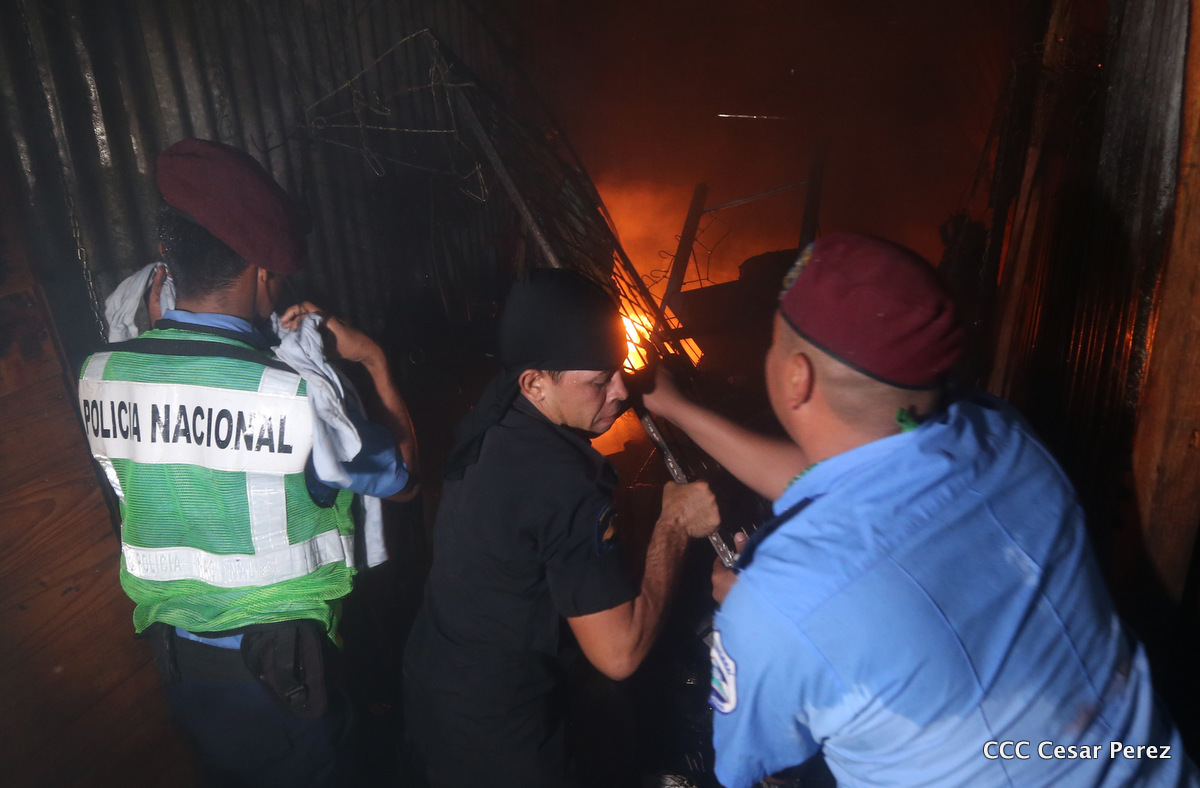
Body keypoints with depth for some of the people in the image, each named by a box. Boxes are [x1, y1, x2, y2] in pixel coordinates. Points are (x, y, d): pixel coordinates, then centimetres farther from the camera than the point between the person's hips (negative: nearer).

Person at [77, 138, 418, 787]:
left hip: (172, 654, 5)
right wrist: (375, 361, -7)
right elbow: (402, 478, -13)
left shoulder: (100, 375, -12)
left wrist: (155, 325, 6)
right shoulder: (294, 397, -29)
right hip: (277, 665, -5)